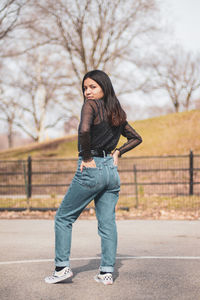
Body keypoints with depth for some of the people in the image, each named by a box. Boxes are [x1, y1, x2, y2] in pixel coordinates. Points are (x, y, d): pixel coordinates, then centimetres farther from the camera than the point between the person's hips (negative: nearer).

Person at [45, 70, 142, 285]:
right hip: (112, 171, 7)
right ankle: (107, 272, 8)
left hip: (90, 169, -7)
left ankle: (62, 267, 6)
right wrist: (117, 153, 13)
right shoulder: (117, 113, 13)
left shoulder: (91, 105, -9)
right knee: (107, 223, 8)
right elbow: (136, 138, 22)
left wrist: (87, 158, -16)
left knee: (64, 218, 7)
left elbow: (84, 130, -27)